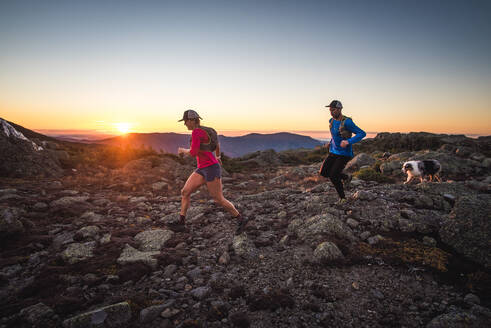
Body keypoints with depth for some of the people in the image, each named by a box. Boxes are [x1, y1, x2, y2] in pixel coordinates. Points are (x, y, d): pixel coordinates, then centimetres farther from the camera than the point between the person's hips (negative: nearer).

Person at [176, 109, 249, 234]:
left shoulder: (196, 132, -16)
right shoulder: (204, 130, 13)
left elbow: (193, 153, -21)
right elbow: (217, 143, 28)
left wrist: (183, 150, 1)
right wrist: (217, 156, 45)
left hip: (211, 169, -9)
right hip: (202, 169, 9)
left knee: (219, 200, -3)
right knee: (185, 192, 4)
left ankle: (241, 220, 12)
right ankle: (181, 221, 15)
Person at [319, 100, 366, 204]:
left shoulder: (347, 122, -20)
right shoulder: (331, 121, 4)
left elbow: (362, 133, -24)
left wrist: (349, 141, -35)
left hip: (344, 154, -7)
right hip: (333, 152, 7)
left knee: (333, 176, -14)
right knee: (323, 172, 0)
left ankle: (342, 198, 9)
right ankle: (346, 177, 24)